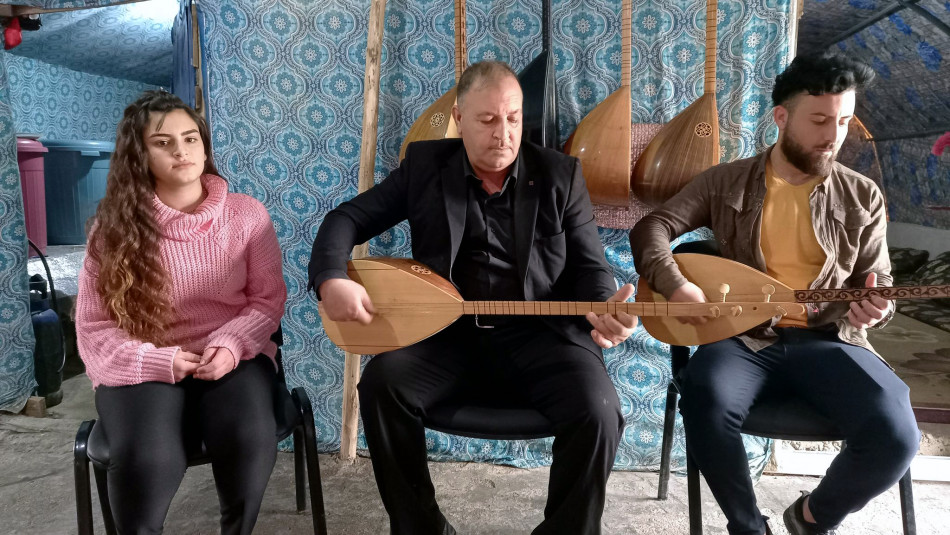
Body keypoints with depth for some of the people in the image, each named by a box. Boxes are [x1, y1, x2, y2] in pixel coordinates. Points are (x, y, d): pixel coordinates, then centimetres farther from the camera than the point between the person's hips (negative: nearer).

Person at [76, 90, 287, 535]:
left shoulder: (247, 214, 2)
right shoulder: (115, 227, 2)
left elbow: (268, 299, 3)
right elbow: (94, 326, 1)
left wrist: (231, 344, -15)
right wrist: (160, 360, -15)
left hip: (230, 357, 1)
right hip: (143, 365, 0)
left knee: (251, 442, -29)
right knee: (145, 460, -30)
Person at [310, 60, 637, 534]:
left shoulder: (560, 175, 4)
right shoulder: (425, 165, 5)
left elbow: (591, 268, 5)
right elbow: (348, 218, 6)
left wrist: (605, 309, -19)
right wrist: (331, 280, -15)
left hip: (541, 333, 0)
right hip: (449, 331, 1)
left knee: (596, 413, -26)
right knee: (382, 384, -25)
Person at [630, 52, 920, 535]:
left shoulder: (862, 197, 10)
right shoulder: (726, 182, 6)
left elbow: (878, 284, 13)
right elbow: (650, 229, 1)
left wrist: (872, 309, -13)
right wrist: (675, 286, -18)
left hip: (828, 340, 2)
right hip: (745, 337, -1)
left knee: (896, 437, -26)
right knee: (706, 402, -35)